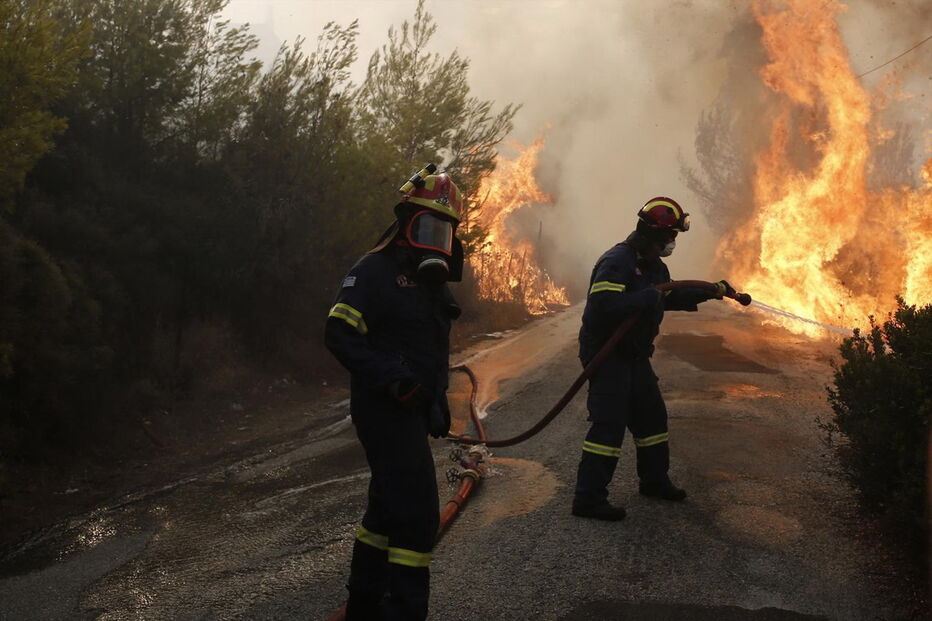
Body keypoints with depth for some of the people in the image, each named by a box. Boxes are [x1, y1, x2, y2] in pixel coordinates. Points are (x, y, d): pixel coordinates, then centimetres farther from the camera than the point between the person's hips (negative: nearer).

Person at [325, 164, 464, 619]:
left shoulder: (433, 281, 15)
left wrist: (438, 400, 19)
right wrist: (393, 381, -26)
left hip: (413, 410, 9)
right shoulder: (375, 271, -12)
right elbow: (340, 335, -20)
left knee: (388, 505, 16)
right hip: (384, 409, -9)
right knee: (418, 513, -13)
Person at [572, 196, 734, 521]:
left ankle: (655, 481, 36)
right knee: (608, 424, -12)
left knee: (652, 417, 18)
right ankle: (589, 498, -7)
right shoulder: (617, 262, -22)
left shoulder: (653, 266, 11)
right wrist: (648, 298, -28)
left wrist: (710, 292, 22)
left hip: (633, 354, 10)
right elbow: (604, 306, -35)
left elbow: (670, 297, 27)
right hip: (606, 354, -10)